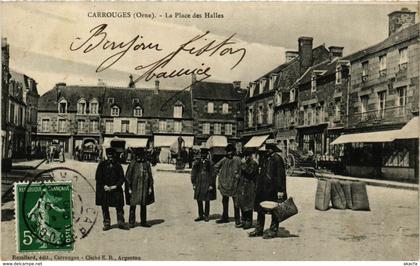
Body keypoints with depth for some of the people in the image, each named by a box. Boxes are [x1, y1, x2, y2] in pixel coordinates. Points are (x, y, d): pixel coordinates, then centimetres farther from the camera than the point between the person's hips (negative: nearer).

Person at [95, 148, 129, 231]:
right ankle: (106, 224, 15)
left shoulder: (118, 165, 5)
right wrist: (104, 186, -9)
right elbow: (98, 177, 2)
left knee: (119, 206, -2)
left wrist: (115, 186, -8)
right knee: (105, 207, 5)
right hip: (104, 189, 0)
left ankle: (121, 223, 7)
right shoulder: (102, 165, 4)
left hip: (116, 189, 0)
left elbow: (122, 178, 4)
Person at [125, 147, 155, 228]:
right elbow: (128, 176, -2)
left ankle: (143, 221, 20)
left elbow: (150, 176, 9)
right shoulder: (132, 163, -5)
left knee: (144, 205, 10)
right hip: (134, 187, -3)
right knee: (133, 205, 0)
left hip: (144, 188, 3)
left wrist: (150, 187, 5)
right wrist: (129, 188, -6)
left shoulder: (147, 163, 4)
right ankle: (131, 222, 10)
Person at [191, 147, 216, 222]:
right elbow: (193, 173, 7)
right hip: (199, 184, 3)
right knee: (199, 200, 9)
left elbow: (213, 175, -4)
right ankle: (200, 215, 22)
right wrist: (194, 184, 5)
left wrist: (211, 185, -8)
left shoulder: (210, 163, -5)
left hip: (207, 184, -3)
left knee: (207, 201, 6)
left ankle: (206, 216, 18)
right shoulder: (196, 163, 3)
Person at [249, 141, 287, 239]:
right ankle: (259, 230, 22)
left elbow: (281, 175, -14)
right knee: (260, 210, 12)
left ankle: (273, 231, 14)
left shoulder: (277, 159, -10)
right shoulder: (265, 159, 13)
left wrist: (280, 190, -18)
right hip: (263, 190, 8)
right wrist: (259, 188, 17)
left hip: (273, 190, -8)